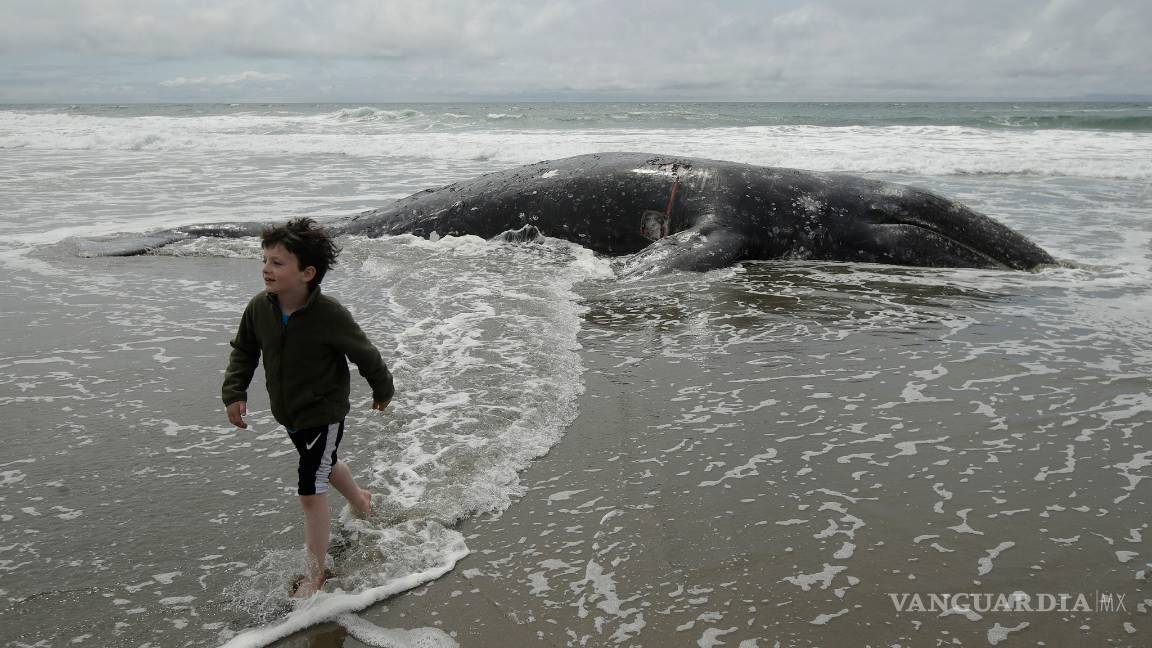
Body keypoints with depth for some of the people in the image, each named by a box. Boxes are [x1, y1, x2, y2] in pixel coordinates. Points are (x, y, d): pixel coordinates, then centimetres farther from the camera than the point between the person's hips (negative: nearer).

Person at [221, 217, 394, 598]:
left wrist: (382, 391, 2)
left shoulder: (330, 315, -28)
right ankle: (358, 499, 63)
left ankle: (314, 574, 10)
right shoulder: (259, 308, -14)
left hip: (324, 413, -7)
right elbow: (243, 351, 3)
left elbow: (365, 355, -13)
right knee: (325, 465, 31)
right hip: (288, 413, 7)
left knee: (310, 491, -7)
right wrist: (234, 392, -9)